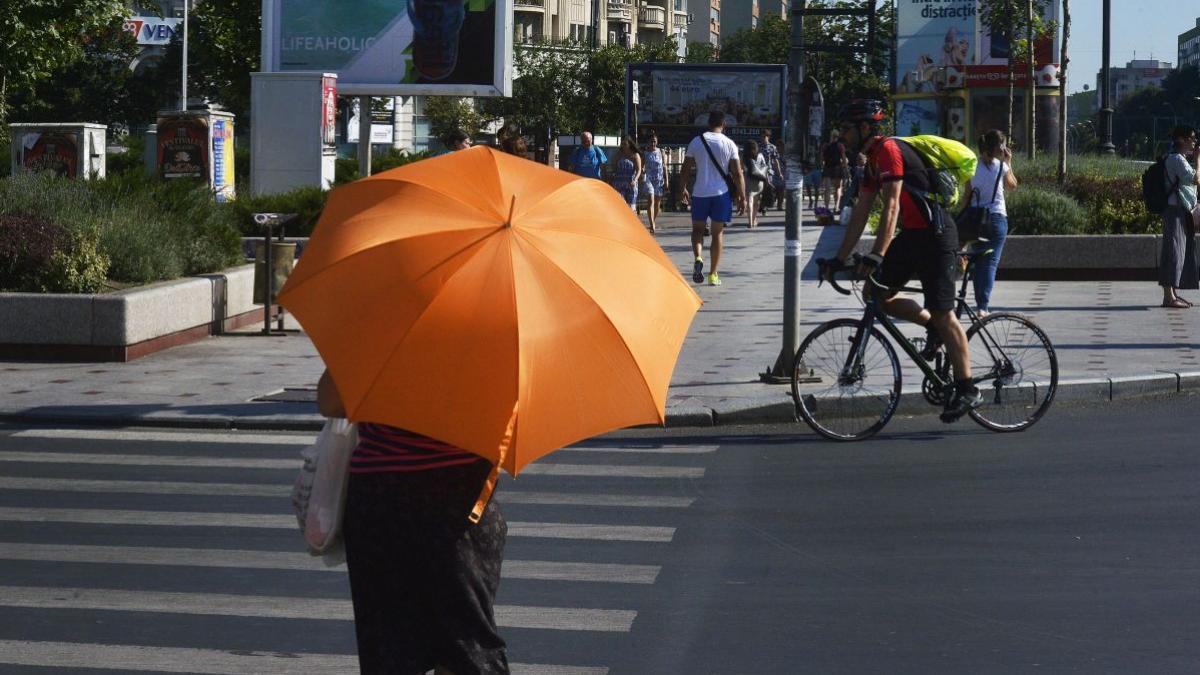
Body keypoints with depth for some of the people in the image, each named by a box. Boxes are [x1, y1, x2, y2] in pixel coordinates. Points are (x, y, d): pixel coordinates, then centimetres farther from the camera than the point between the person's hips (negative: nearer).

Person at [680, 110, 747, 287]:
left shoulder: (696, 142, 0)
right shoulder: (729, 144, -3)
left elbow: (686, 169, 3)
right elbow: (737, 173, -4)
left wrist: (682, 188, 18)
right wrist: (742, 197, 3)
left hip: (700, 193, 0)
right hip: (721, 193, 0)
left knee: (698, 228, 16)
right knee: (718, 232, 10)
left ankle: (698, 258, -13)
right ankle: (713, 274, 9)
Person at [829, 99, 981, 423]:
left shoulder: (889, 150, -17)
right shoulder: (873, 160, 13)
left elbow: (891, 206, -25)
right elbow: (860, 213, 15)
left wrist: (876, 256, -31)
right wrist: (840, 259, 13)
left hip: (936, 235, -9)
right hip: (913, 235, 9)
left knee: (943, 314, -8)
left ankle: (967, 390, -2)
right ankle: (932, 326, 20)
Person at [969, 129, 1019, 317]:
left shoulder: (973, 166, 3)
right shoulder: (1001, 166, -6)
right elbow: (1012, 186, 11)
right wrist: (1009, 162, 16)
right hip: (996, 217, -3)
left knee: (979, 261, 12)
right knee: (991, 262, -4)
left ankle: (981, 305, 13)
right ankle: (984, 306, -15)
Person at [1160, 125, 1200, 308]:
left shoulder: (1183, 158, 20)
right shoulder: (1176, 159, -12)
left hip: (1183, 211, 10)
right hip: (1176, 210, -10)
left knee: (1184, 251, 11)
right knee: (1174, 251, -11)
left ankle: (1172, 293, 15)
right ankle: (1169, 296, -13)